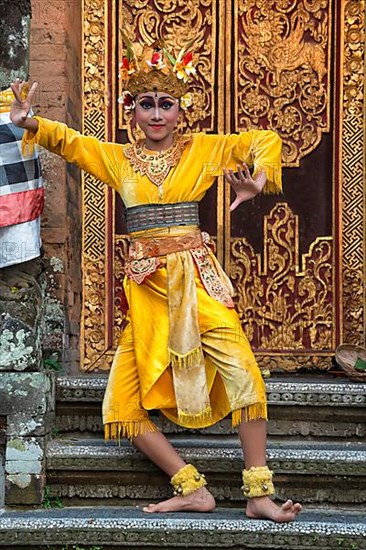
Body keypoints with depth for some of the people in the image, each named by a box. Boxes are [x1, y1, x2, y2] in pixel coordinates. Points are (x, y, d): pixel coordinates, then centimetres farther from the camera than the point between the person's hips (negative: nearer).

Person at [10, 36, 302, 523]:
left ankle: (259, 494, -16)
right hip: (145, 287, 3)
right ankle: (192, 489, -2)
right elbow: (67, 141, 12)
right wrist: (29, 123, -9)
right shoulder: (117, 158, 13)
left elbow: (264, 140, 10)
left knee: (242, 370, -22)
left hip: (197, 278, -2)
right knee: (122, 406, -7)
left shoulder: (202, 149, 8)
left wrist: (260, 179, -10)